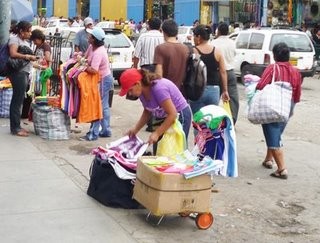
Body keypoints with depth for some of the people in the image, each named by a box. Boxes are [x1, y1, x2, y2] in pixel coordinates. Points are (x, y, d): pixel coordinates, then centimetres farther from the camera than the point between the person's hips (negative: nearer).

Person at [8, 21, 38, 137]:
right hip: (18, 72, -9)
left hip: (24, 72, 9)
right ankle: (15, 128, -3)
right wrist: (27, 56, -15)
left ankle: (16, 126, 16)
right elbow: (13, 54, -20)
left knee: (19, 100, 11)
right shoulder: (14, 38, -5)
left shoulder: (25, 41, 21)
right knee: (18, 100, -7)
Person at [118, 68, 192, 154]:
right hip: (163, 117, 8)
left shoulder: (158, 88, -31)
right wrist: (136, 128, -3)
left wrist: (156, 133, -29)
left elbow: (172, 114, -29)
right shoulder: (142, 92, -6)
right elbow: (147, 111, 9)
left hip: (180, 116, -8)